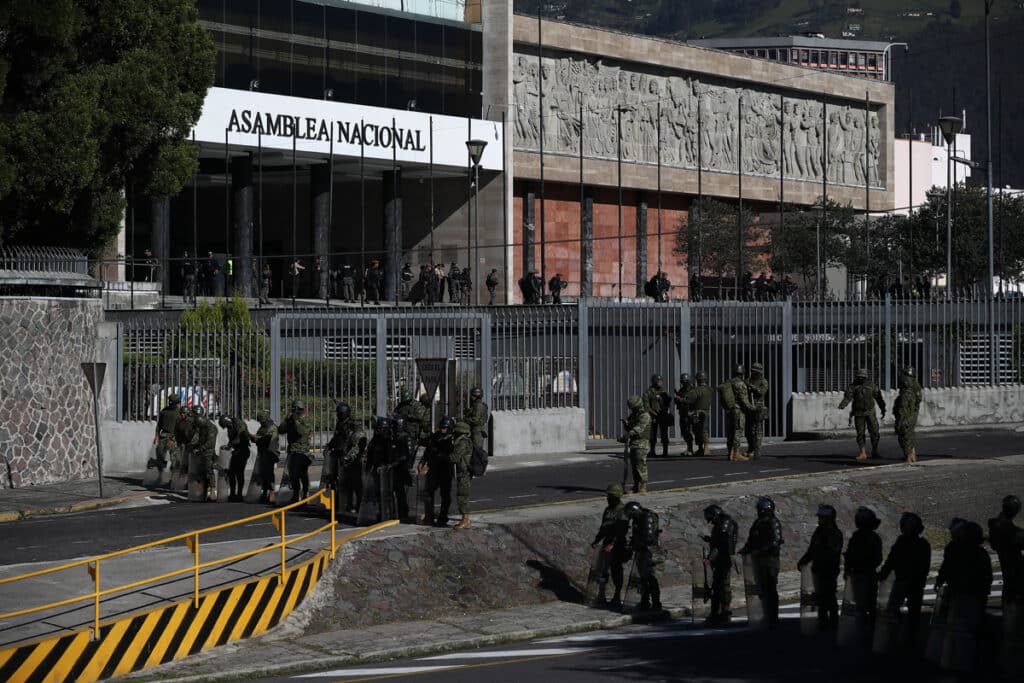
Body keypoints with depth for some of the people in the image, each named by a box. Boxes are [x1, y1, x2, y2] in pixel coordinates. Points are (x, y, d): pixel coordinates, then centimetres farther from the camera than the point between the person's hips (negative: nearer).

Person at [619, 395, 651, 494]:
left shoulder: (644, 415, -10)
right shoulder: (633, 415, 17)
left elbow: (639, 428, -23)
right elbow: (628, 428, 19)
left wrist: (627, 435, -33)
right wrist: (625, 423, -4)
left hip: (641, 444, -9)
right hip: (633, 443, 9)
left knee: (641, 465, -11)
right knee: (633, 465, 8)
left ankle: (643, 486, -11)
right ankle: (636, 486, 13)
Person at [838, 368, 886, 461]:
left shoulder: (871, 385, 4)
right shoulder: (852, 387, -3)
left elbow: (878, 397, 10)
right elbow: (847, 397, -16)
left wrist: (883, 409, 11)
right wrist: (842, 405, -37)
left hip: (870, 412, 1)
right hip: (859, 414, -1)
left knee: (874, 432, -3)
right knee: (860, 433, -3)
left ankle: (874, 452, 11)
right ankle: (862, 453, 4)